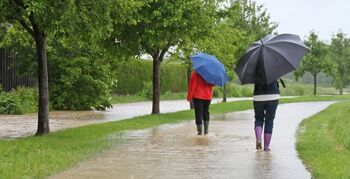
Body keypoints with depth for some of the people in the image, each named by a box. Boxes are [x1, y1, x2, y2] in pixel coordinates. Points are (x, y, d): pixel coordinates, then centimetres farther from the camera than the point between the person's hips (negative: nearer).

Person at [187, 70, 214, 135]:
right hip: (208, 96, 4)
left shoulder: (195, 73, -9)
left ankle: (200, 132, -2)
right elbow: (212, 84, 6)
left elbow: (192, 85, -11)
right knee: (206, 112, 17)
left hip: (198, 96, -4)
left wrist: (189, 96, -7)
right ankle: (206, 131, 13)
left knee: (199, 114, 0)